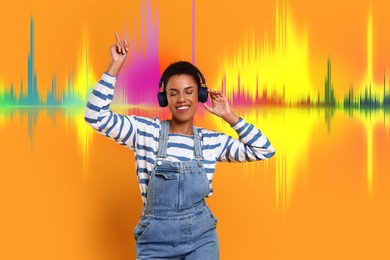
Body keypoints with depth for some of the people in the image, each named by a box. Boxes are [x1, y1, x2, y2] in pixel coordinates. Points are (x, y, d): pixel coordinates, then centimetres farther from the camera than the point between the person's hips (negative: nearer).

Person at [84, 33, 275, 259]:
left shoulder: (212, 141, 0)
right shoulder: (145, 131, -5)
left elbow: (265, 150, 2)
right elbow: (96, 116, -15)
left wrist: (229, 116, -2)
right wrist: (116, 65, -17)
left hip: (201, 237, 1)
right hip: (155, 241, -1)